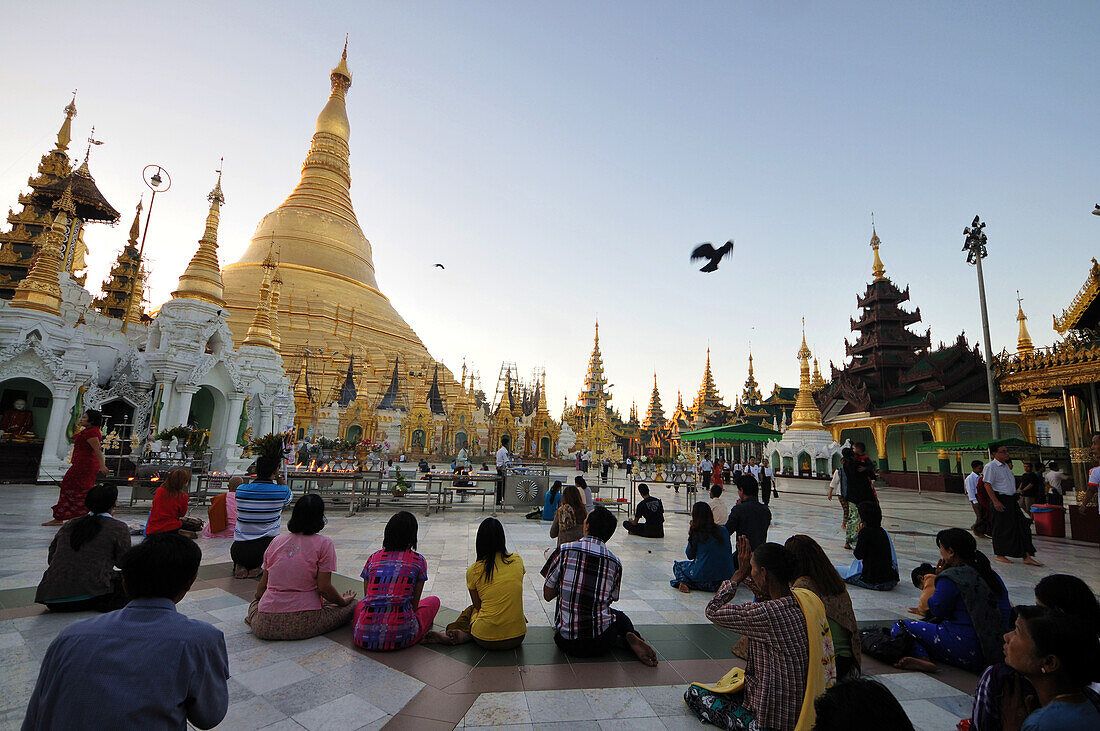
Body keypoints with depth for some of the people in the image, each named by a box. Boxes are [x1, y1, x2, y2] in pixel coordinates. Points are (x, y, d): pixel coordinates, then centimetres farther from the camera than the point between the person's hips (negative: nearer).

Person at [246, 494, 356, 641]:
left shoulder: (276, 541, 6)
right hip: (303, 624, -5)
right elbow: (324, 587, -12)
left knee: (255, 602, 38)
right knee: (352, 605, 10)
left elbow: (263, 583, 12)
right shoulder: (324, 543, -9)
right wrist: (344, 601, 6)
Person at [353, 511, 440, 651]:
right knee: (433, 601, 25)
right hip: (400, 637, -2)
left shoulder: (373, 558, 9)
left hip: (365, 638, 3)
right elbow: (414, 604, 9)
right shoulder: (418, 561, 2)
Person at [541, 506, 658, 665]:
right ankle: (631, 638, 2)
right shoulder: (615, 563, -3)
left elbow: (547, 595, -4)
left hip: (566, 643, -1)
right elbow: (611, 599, 7)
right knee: (620, 617, 35)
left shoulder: (563, 551, -12)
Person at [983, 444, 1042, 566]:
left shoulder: (1006, 466, 16)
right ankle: (999, 555, 10)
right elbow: (987, 485, -18)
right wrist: (995, 501, -24)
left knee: (1022, 526, 6)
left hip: (1011, 500, 9)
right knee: (1002, 528, -2)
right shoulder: (990, 467, -12)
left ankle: (1027, 557, 10)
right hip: (1000, 501, -9)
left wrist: (1015, 499, 21)